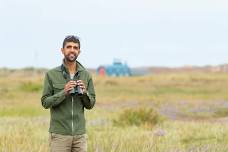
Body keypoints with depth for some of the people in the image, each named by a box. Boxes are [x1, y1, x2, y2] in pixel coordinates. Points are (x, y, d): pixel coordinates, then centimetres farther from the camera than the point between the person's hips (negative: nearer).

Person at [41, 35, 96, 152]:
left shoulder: (86, 75, 5)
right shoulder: (51, 74, -3)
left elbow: (90, 104, 8)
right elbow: (45, 102, -4)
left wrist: (84, 93, -13)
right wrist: (64, 93, -18)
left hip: (80, 133, 3)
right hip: (59, 134, -3)